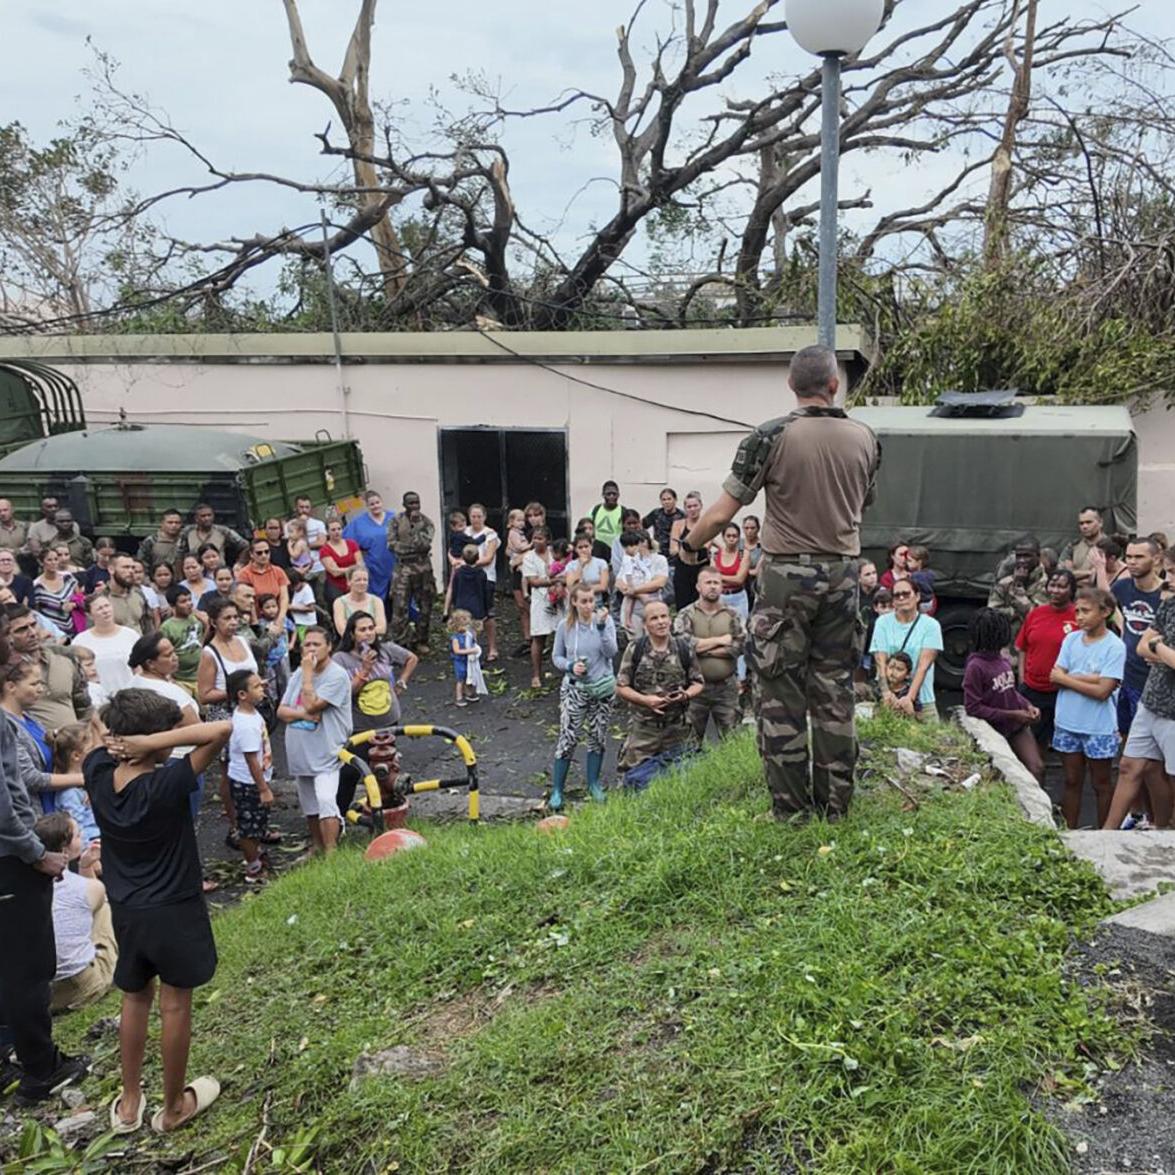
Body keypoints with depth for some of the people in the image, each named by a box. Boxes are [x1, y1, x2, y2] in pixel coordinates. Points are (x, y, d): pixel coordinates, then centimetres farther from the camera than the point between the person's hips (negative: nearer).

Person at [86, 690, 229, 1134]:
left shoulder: (98, 774, -12)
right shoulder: (167, 785, -28)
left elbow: (105, 733, 10)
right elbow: (222, 728, -34)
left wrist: (120, 741, -10)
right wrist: (151, 743, -33)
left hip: (124, 910, 6)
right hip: (174, 912, -5)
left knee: (135, 998, 23)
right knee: (175, 1007, 12)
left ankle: (128, 1104, 36)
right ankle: (174, 1107, 29)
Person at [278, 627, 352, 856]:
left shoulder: (337, 675, -14)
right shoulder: (298, 673, 9)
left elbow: (311, 705, -23)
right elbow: (281, 711, 7)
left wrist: (308, 672, -15)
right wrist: (302, 713, -14)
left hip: (326, 753, -7)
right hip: (300, 752, 7)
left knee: (325, 800, -22)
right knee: (309, 806, 18)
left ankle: (330, 852, -18)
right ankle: (316, 847, 35)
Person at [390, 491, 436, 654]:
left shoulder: (426, 522, 1)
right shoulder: (397, 521, 3)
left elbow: (425, 543, -12)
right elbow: (392, 544, -5)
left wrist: (416, 524, -14)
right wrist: (415, 547, -11)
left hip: (423, 568, 1)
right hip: (403, 567, -1)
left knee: (425, 606, 7)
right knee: (400, 607, -6)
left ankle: (422, 641, 20)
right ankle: (399, 643, 1)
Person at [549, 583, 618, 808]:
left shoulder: (605, 620, -6)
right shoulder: (565, 626, -5)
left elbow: (611, 652, -16)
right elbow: (556, 657, 3)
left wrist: (601, 626, -25)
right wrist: (571, 667, -15)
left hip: (603, 688, 1)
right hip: (574, 689, -1)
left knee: (598, 737, 12)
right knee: (568, 738, -5)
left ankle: (593, 784, 29)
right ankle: (556, 790, 5)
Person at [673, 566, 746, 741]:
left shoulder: (733, 615, 4)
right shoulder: (686, 615, 0)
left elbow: (740, 646, -10)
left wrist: (702, 648, -13)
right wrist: (719, 640, -13)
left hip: (726, 687, 1)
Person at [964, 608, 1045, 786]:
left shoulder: (1003, 660, 2)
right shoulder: (975, 667, -19)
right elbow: (973, 708, -18)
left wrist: (1027, 705, -2)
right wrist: (1011, 715, -19)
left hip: (1018, 726, 6)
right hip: (995, 731, -5)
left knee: (1037, 768, -5)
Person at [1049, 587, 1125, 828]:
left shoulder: (1114, 646, -12)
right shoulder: (1071, 640, 1)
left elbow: (1102, 691, -19)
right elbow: (1055, 679, -5)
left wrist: (1066, 678, -11)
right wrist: (1088, 678, -17)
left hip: (1099, 728, -4)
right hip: (1068, 724, 4)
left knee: (1100, 785, 11)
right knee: (1072, 782, 15)